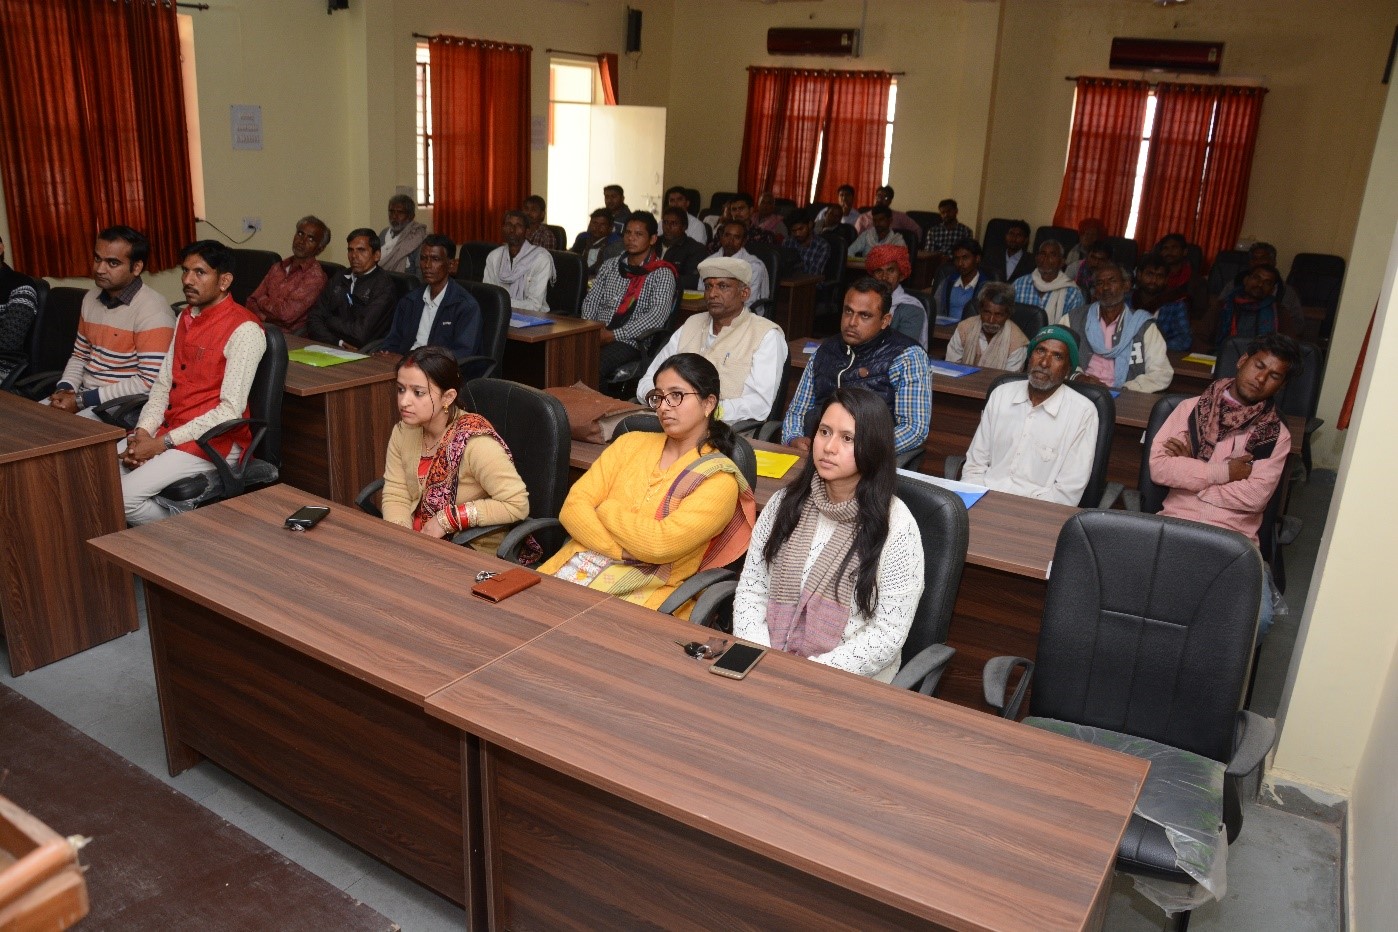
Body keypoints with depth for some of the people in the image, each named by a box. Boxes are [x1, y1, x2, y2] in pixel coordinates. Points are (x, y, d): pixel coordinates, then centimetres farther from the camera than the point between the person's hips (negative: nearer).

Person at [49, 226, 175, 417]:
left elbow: (149, 382, -21)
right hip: (84, 393, 8)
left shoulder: (152, 310, -16)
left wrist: (82, 401, -17)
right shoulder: (91, 298, 12)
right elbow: (79, 355, 23)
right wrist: (64, 389, 1)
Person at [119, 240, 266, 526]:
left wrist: (162, 443, -17)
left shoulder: (244, 330, -16)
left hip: (213, 440, -8)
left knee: (126, 496, -19)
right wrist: (142, 433, -4)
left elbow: (230, 411, -20)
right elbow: (163, 383, 13)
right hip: (170, 429, 8)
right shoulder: (186, 317, 12)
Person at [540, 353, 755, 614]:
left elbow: (659, 544, -16)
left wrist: (604, 508, -2)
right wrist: (623, 551, -12)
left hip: (647, 592, -5)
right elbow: (573, 507, 3)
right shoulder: (630, 443, 13)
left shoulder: (720, 480, -3)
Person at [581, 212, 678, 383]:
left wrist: (614, 335, -16)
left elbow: (659, 314, -12)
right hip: (596, 335, 5)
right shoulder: (610, 267, 21)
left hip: (629, 342, -5)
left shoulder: (662, 273, 2)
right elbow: (591, 300, 19)